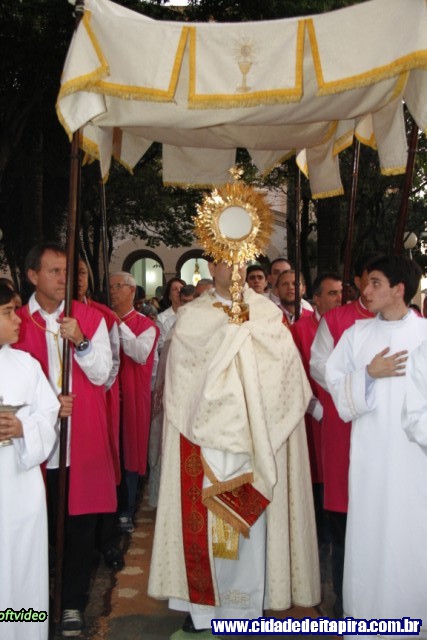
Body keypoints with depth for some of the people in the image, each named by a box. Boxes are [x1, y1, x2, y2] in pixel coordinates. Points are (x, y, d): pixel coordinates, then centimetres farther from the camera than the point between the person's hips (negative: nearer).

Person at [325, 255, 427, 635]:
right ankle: (366, 613, 26)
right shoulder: (357, 334, 6)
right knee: (369, 535, 9)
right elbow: (337, 386, 5)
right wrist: (368, 373, -11)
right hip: (370, 453, 2)